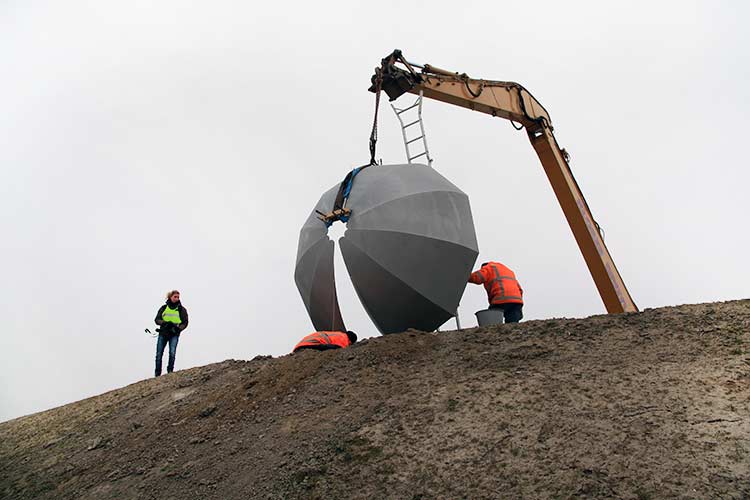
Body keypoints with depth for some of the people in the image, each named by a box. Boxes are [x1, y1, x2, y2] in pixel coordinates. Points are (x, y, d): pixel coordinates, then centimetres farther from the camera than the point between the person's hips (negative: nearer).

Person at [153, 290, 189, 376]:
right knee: (159, 354, 3)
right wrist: (164, 322, -15)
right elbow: (157, 319, 5)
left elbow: (185, 322, 4)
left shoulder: (182, 309, 7)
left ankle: (170, 371, -2)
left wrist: (178, 328, -15)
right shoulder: (164, 308, 10)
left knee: (172, 353, -16)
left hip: (174, 334, -2)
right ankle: (157, 374, 12)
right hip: (163, 333, 2)